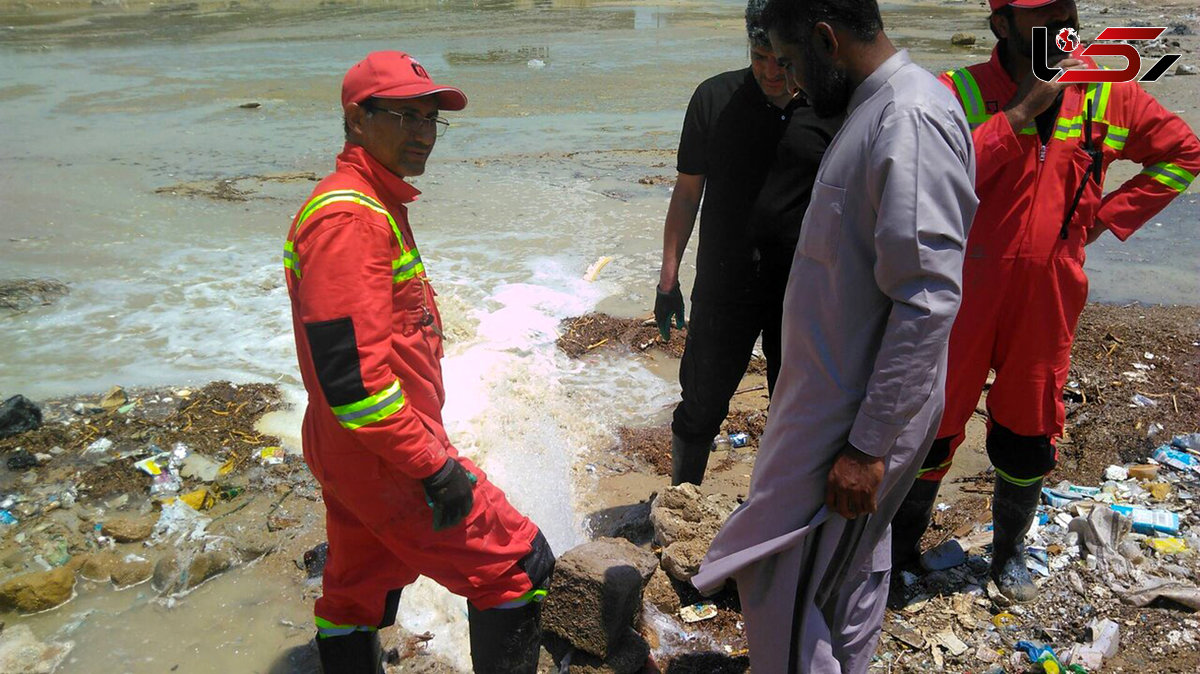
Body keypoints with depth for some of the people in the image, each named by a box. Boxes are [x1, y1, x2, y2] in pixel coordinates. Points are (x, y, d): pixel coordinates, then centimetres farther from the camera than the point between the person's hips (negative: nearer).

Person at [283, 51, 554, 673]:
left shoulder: (373, 207, 13)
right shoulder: (348, 217, -21)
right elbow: (349, 371, -28)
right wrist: (435, 466, -23)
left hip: (352, 458, 11)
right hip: (382, 460, -11)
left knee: (358, 592, 21)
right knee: (519, 565, 0)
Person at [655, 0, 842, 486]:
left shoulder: (836, 108, -6)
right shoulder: (715, 98, -5)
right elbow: (687, 192, 1)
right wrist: (669, 277, 1)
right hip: (723, 285, 0)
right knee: (701, 408, 10)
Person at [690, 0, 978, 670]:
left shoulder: (912, 120, -23)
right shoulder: (880, 107, 10)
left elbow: (929, 301, -28)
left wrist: (870, 446, -26)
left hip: (858, 418, -10)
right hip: (838, 395, 10)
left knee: (785, 586, 1)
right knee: (851, 565, 24)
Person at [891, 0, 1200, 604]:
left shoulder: (1108, 95, 2)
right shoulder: (960, 93, -10)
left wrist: (1106, 217, 3)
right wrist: (1020, 111, -25)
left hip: (1048, 302, 3)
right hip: (963, 300, -3)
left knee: (1028, 439, 16)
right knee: (932, 429, 8)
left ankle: (1009, 551, 39)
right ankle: (902, 548, 30)